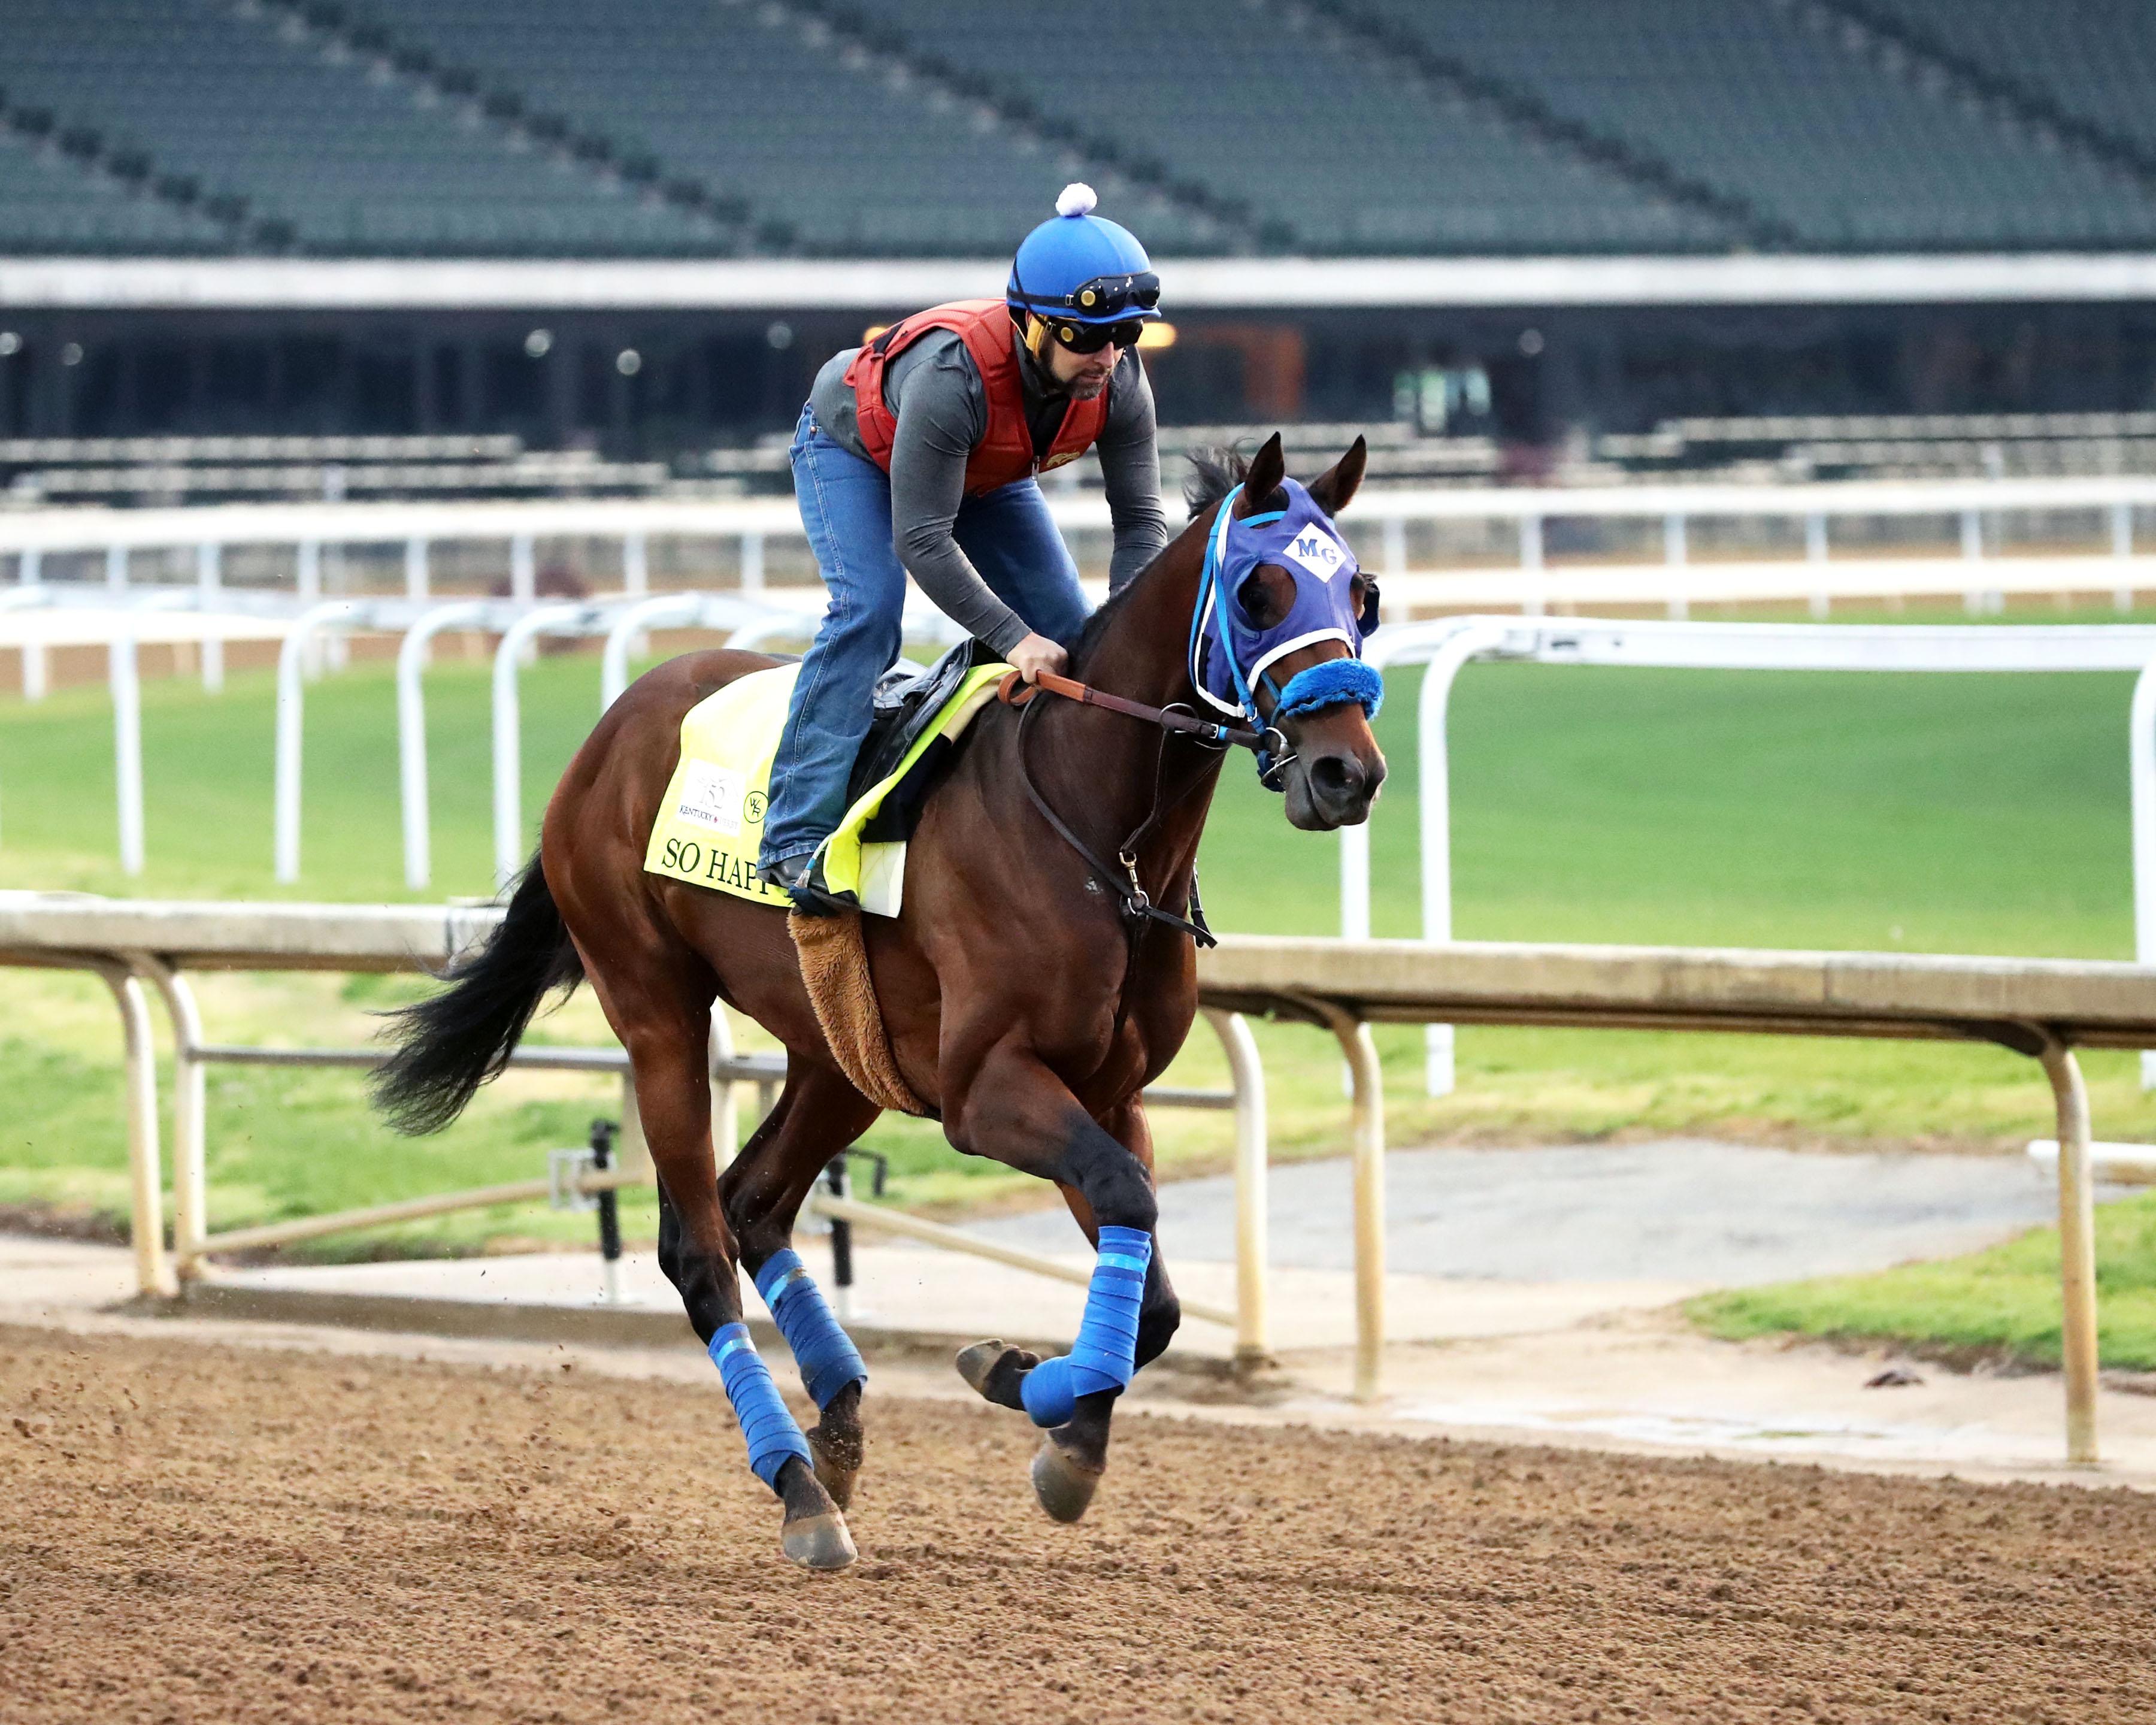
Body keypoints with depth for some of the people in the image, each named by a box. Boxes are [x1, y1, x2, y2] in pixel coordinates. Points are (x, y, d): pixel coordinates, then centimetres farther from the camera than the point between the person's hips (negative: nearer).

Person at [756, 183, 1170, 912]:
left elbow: (1140, 520, -20)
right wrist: (1014, 640, -45)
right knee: (867, 609, -26)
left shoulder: (1121, 382, -29)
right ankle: (796, 837, -26)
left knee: (1067, 630, -5)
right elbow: (921, 542, -42)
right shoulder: (952, 375, -46)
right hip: (854, 448, -6)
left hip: (987, 475, 6)